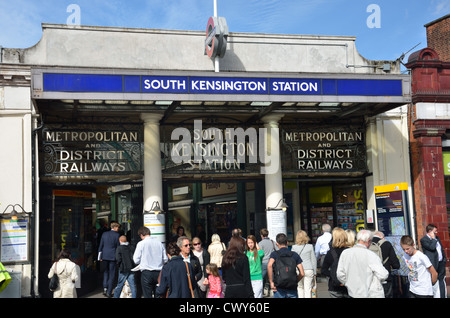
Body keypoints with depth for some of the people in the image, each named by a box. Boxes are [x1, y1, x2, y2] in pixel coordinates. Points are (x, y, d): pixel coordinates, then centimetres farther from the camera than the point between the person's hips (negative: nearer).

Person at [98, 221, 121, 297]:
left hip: (104, 256, 4)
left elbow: (101, 246, 8)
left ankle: (105, 288, 6)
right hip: (113, 256, -4)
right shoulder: (117, 235, -7)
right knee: (112, 274, 5)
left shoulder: (104, 234, 6)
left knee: (106, 272, 20)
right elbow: (118, 247, -4)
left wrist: (99, 257, 15)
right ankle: (109, 292, 5)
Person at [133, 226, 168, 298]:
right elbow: (165, 259, 6)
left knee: (147, 295, 2)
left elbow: (136, 260, -5)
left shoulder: (141, 244, -5)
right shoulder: (159, 243, 4)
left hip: (146, 273, -3)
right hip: (159, 272, 4)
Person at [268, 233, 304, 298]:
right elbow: (302, 273, 0)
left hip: (279, 288, -1)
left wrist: (271, 282, -12)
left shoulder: (274, 254, 1)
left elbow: (269, 265, -20)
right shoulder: (295, 255, 6)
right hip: (292, 288, 1)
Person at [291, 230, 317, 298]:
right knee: (307, 288, 3)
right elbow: (314, 260, 5)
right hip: (309, 269, 0)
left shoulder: (294, 247, -4)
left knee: (300, 287, 16)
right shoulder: (310, 246, 0)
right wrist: (315, 271, 13)